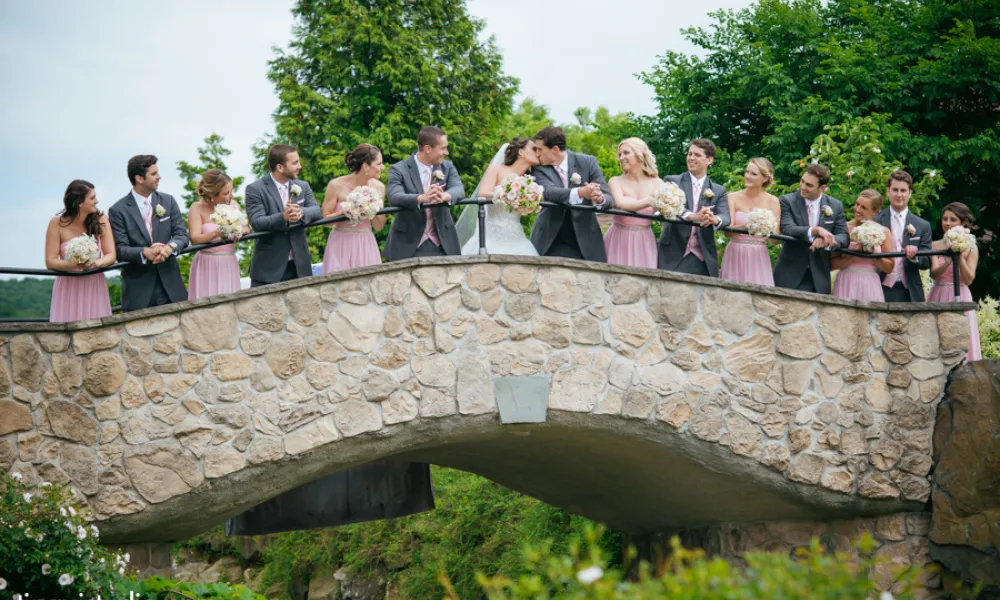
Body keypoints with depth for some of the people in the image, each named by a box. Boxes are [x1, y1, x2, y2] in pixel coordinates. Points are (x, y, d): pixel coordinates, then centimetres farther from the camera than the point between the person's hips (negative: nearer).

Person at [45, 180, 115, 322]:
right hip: (68, 288, -1)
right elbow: (50, 262, -8)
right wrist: (74, 264, -26)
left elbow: (111, 255, -4)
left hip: (95, 287, 2)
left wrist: (97, 263, -26)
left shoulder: (101, 221, -1)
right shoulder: (57, 224, -6)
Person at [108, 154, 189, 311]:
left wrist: (170, 247, -19)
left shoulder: (168, 201, 9)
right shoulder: (118, 210, -3)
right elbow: (120, 249, -8)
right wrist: (145, 252, -27)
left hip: (171, 287, 3)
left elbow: (182, 234, 4)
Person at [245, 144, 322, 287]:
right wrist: (283, 217, -34)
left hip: (299, 265, 5)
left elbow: (317, 211, 0)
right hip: (268, 267, -5)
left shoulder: (303, 187, 11)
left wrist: (301, 212, -24)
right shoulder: (255, 189, -6)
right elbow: (256, 222, -16)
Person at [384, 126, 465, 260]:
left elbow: (459, 189, -8)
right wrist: (422, 198, -42)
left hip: (442, 245, 4)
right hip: (409, 246, -3)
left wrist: (444, 196, -34)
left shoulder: (447, 167, 8)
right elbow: (394, 196, -22)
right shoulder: (399, 170, -6)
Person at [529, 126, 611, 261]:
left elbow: (608, 198, -7)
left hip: (583, 239, 0)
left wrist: (599, 199, -33)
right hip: (549, 242, 0)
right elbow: (549, 192, -25)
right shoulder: (539, 168, -5)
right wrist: (580, 192, -42)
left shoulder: (587, 162, -3)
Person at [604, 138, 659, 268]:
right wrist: (648, 201, -36)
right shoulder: (616, 181, 0)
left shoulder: (657, 183, 4)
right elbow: (620, 204, -20)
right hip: (619, 241, -1)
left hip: (644, 243, 1)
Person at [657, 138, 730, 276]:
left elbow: (725, 217, -3)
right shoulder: (672, 181, 6)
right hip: (673, 256, -2)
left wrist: (715, 219, -29)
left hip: (703, 260, 2)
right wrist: (692, 216, -31)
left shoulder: (719, 191, 13)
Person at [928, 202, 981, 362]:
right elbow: (934, 274, -6)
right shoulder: (935, 245, 6)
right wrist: (947, 262, -25)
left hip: (959, 298, -1)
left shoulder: (970, 248, 2)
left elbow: (968, 280, -4)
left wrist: (960, 257, -16)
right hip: (938, 298, 1)